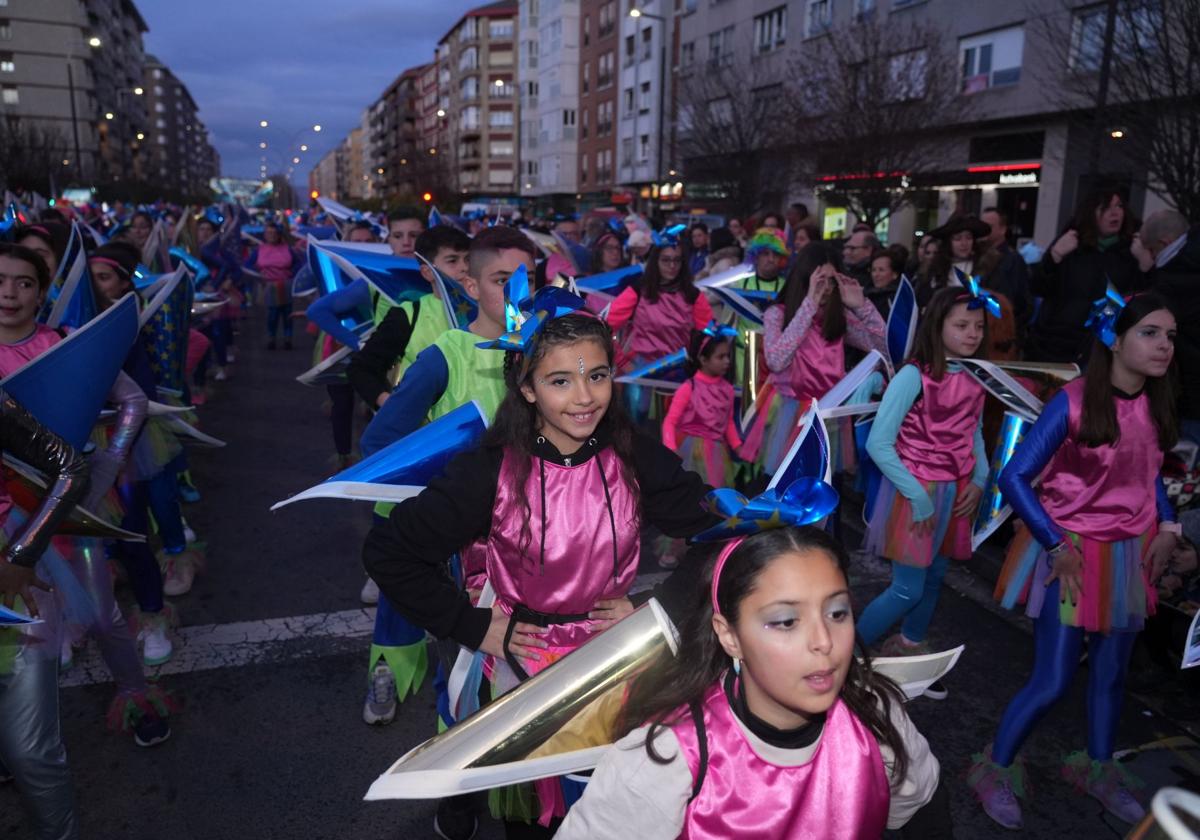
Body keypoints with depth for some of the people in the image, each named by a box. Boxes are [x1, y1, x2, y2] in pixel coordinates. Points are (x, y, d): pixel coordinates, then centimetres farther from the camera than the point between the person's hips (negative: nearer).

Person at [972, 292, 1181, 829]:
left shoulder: (1156, 404, -2)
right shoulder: (1073, 402, -21)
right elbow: (1014, 478, -21)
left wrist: (1167, 526, 4)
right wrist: (1056, 547, -19)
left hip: (1131, 553, 6)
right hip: (1074, 552, -6)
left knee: (1111, 672, 19)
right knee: (1052, 683, -1)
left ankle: (1097, 770, 42)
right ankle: (995, 770, 21)